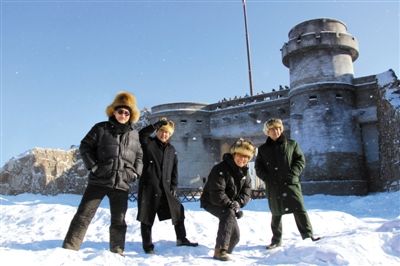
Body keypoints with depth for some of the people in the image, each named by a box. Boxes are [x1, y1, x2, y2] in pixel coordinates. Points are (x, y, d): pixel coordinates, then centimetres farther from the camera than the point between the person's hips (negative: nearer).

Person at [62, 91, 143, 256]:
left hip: (122, 184, 3)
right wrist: (93, 166, -8)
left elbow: (139, 156, 18)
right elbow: (85, 146, 3)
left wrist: (136, 172, 4)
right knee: (83, 216, -4)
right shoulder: (101, 128, 1)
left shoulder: (134, 134, 10)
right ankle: (68, 249, 2)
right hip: (99, 181, -3)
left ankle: (117, 253, 23)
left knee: (119, 221, 10)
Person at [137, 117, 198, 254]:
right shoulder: (148, 143, -1)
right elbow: (140, 135, -24)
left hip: (165, 188, 5)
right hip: (148, 187, -4)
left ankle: (181, 239, 26)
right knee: (147, 217, 3)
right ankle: (147, 244, 19)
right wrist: (156, 125, -25)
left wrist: (174, 187, 4)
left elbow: (174, 170, 12)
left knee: (178, 211, 8)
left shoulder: (171, 149, 12)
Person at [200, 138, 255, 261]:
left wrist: (238, 203, -19)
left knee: (235, 235, 4)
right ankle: (220, 250, -30)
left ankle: (226, 252, 30)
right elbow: (217, 194, -30)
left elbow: (247, 191, -1)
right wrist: (232, 206, -29)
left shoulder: (244, 172, -1)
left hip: (228, 205, 8)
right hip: (211, 202, -8)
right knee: (229, 214, -35)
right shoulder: (220, 169, -26)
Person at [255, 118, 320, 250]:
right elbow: (258, 167, 11)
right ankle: (276, 239, 21)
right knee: (276, 214, 8)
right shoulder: (263, 149, 11)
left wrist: (293, 174, -10)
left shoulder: (291, 144, 9)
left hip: (291, 183, -1)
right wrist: (267, 178, -5)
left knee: (299, 209, -9)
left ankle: (308, 235, 2)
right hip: (273, 186, 1)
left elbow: (301, 160, 5)